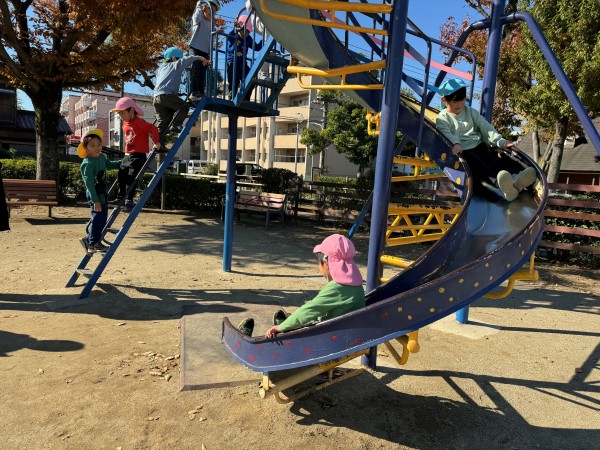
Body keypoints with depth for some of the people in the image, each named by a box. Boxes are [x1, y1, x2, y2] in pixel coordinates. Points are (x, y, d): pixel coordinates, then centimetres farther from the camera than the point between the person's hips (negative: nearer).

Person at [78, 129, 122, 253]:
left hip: (102, 192, 9)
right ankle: (93, 243, 7)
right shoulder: (88, 164, -20)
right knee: (98, 217, -5)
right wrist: (95, 201, -25)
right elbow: (89, 183, -23)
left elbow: (109, 164, 30)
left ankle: (89, 240, 27)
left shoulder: (101, 157, 6)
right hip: (94, 193, -9)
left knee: (102, 217, 14)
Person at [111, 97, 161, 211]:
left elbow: (153, 129, -20)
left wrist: (156, 142, -20)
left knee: (131, 178, -10)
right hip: (127, 155, 9)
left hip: (139, 155, -9)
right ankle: (120, 198, 23)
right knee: (121, 177, 11)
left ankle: (129, 200, -2)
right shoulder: (125, 124, 13)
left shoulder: (139, 122, -14)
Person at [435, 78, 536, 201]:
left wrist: (501, 141, -7)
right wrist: (455, 144, -40)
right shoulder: (442, 119, 3)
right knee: (477, 163, -37)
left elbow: (485, 126, 9)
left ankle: (515, 179, -53)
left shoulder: (470, 111, 19)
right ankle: (497, 181, -66)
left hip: (479, 146, 6)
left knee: (497, 158, -25)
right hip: (462, 152, -6)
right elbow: (447, 134, -17)